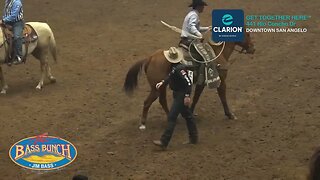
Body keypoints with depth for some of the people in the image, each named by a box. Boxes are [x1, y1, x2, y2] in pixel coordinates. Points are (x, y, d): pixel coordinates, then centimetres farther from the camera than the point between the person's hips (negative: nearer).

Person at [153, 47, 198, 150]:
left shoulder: (179, 69, -26)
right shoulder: (174, 67, 4)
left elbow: (188, 82, -28)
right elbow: (170, 77, 23)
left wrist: (187, 96, -27)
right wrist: (162, 83, 11)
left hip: (181, 96, -10)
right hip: (178, 94, 10)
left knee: (171, 117, -9)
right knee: (187, 115, 18)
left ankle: (164, 142, -8)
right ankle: (193, 138, 30)